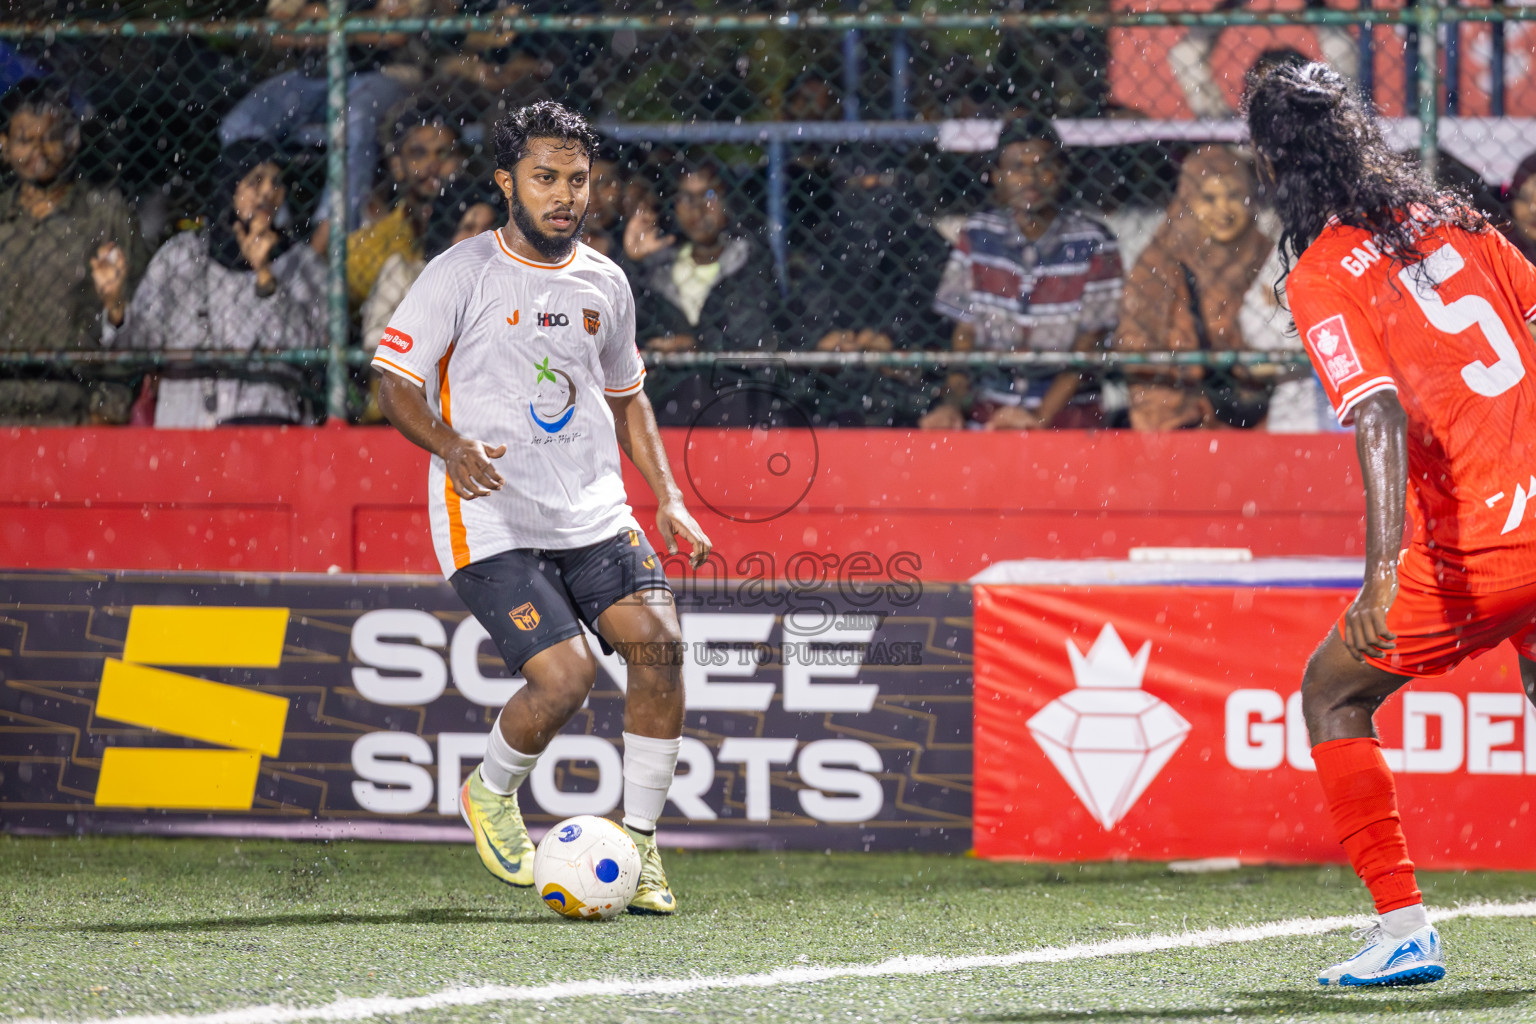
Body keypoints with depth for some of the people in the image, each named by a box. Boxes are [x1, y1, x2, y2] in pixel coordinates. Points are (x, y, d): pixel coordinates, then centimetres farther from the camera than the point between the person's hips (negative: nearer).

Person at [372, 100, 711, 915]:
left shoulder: (604, 283, 12)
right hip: (489, 520, -5)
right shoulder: (462, 275, -5)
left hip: (592, 513, 5)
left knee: (658, 641, -15)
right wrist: (450, 446, -24)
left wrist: (667, 498, 14)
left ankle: (639, 846, -2)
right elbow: (395, 383, -4)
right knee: (564, 675, -20)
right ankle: (491, 794, 13)